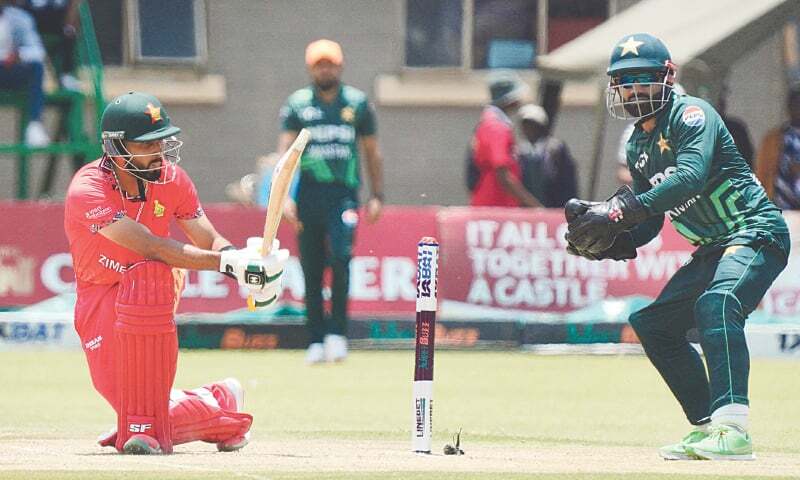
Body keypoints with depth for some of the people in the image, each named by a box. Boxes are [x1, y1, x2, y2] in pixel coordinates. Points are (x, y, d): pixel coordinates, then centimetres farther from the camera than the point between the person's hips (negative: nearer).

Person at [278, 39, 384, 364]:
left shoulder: (357, 103, 9)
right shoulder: (297, 105, 5)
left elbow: (372, 153, 15)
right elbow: (285, 152, -2)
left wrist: (377, 196, 9)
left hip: (344, 194, -1)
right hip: (309, 194, 1)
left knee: (340, 258, -19)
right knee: (311, 270, 4)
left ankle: (336, 333, -9)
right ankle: (316, 340, 12)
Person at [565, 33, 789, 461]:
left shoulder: (691, 114, -13)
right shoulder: (638, 146, 13)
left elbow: (691, 177, -31)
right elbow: (648, 225, 14)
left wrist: (622, 210, -37)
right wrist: (603, 242, -6)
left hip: (756, 233, -10)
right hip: (713, 249, 10)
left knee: (716, 304, -34)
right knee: (655, 325, 12)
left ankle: (732, 428, -43)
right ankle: (708, 427, 17)